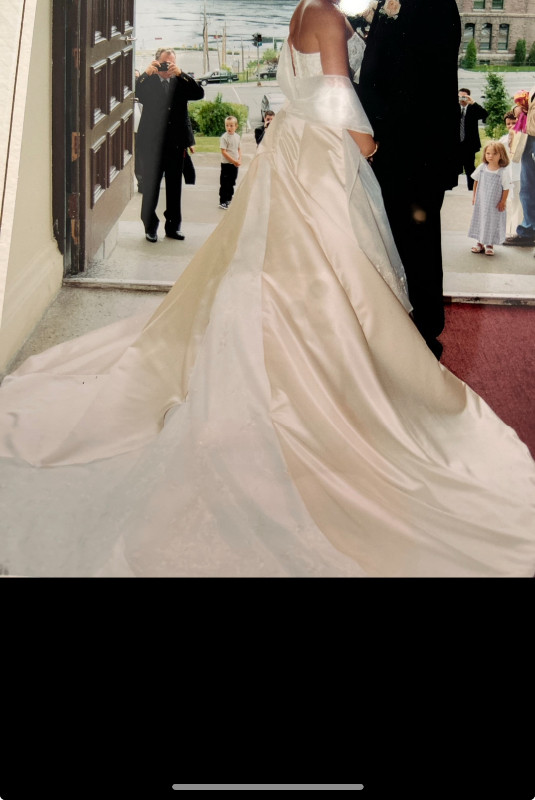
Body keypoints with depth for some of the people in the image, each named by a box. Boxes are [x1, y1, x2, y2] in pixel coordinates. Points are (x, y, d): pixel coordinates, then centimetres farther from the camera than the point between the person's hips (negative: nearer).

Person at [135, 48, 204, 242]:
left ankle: (173, 226, 20)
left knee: (174, 186, 10)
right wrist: (146, 73, -24)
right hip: (151, 143, -2)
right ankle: (150, 227, 13)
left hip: (175, 144, 2)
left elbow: (199, 93, -8)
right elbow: (135, 94, -14)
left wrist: (180, 74, -17)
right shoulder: (148, 82, 2)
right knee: (150, 186, 2)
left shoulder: (181, 82, 8)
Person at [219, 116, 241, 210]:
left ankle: (229, 200, 28)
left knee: (232, 183, 15)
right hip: (226, 163, -6)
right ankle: (222, 202, 3)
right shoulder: (224, 137, -14)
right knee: (224, 183, -2)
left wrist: (239, 160, -3)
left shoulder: (237, 136, 5)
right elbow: (223, 152, -16)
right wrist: (233, 161, -18)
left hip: (235, 164, 6)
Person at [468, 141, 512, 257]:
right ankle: (480, 243, 27)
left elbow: (506, 188, -12)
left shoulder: (504, 171, -18)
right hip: (481, 201, 4)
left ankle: (490, 244, 21)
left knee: (493, 222, 7)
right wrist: (474, 196, 8)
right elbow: (476, 181, 7)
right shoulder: (482, 167, -5)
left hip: (495, 204, -4)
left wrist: (503, 202, -8)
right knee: (479, 220, 13)